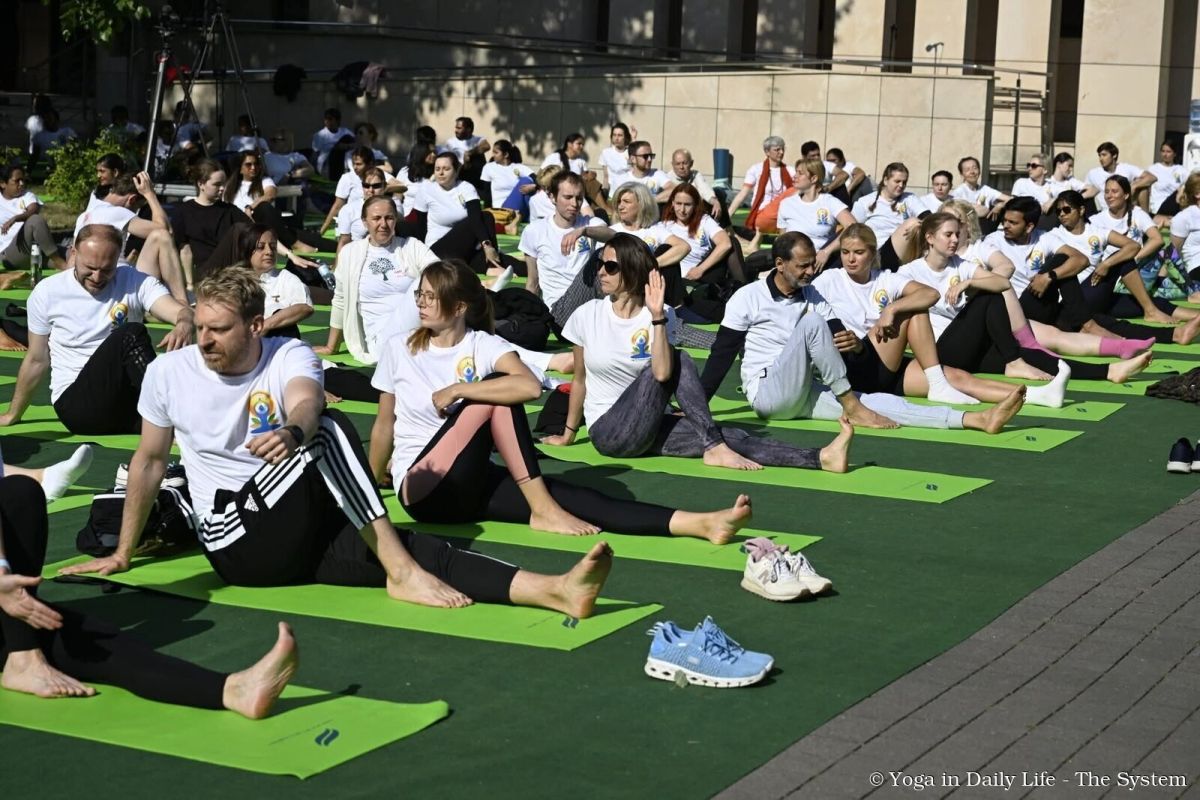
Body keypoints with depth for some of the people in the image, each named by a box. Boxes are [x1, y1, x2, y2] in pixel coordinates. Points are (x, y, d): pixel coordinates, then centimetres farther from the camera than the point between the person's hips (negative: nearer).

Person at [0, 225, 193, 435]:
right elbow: (37, 360, 13)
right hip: (74, 401, -2)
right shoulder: (47, 292, 3)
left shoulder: (134, 282, 2)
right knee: (131, 334, -30)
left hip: (127, 399, 2)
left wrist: (184, 324, -39)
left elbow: (181, 311, -14)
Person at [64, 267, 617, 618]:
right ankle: (401, 573, -31)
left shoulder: (289, 356, -2)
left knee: (415, 550, -23)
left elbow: (307, 404, -26)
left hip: (307, 531, 2)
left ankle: (555, 591, -37)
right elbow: (149, 461, 11)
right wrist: (122, 555, 16)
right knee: (331, 431, -29)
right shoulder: (169, 372, -1)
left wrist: (294, 432, -51)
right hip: (239, 545, -2)